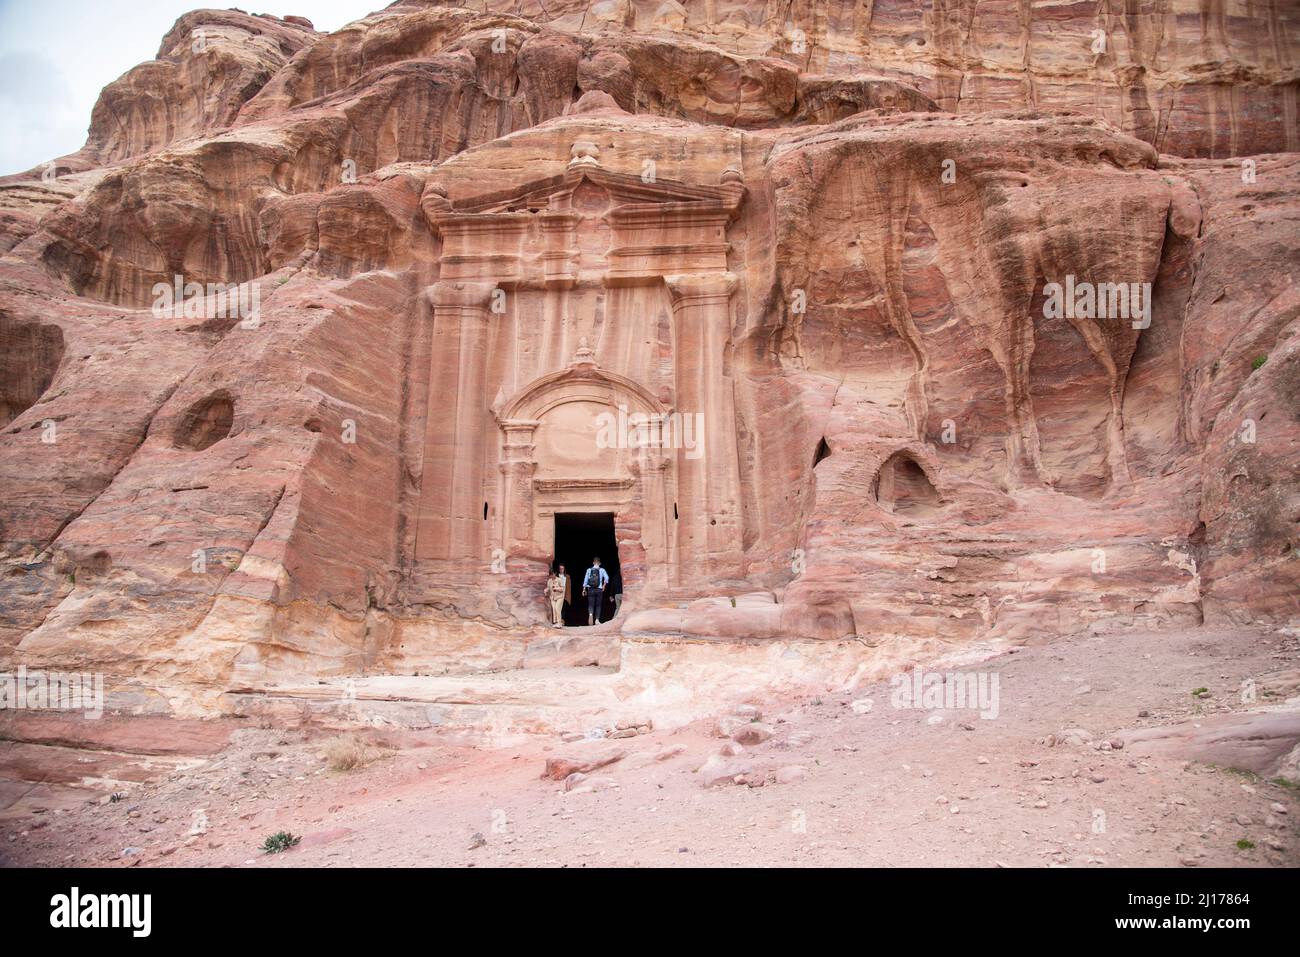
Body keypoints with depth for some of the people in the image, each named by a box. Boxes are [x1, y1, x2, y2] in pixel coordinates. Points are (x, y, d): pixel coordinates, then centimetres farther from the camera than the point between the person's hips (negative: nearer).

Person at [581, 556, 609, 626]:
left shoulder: (589, 570, 4)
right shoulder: (602, 570, 0)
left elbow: (585, 580, 1)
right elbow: (606, 578, -13)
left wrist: (584, 589, 6)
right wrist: (603, 586, -1)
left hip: (591, 589, 1)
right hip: (599, 589, -1)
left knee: (591, 604, 2)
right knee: (598, 605, 11)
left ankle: (590, 614, -28)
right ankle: (597, 619, 8)